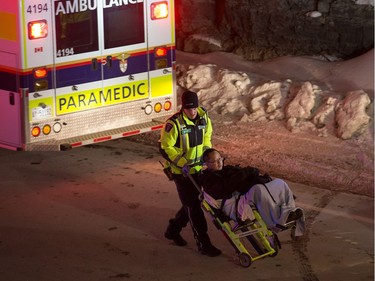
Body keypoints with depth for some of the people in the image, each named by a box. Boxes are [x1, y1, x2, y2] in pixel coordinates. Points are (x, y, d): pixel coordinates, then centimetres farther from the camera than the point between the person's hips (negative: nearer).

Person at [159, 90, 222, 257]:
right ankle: (203, 244, -2)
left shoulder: (203, 117, -2)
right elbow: (165, 148, -17)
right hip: (181, 171, -7)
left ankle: (173, 230, 37)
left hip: (197, 168, 7)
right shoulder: (174, 123, -21)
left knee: (192, 202, 16)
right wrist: (182, 162, -24)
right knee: (193, 207, -6)